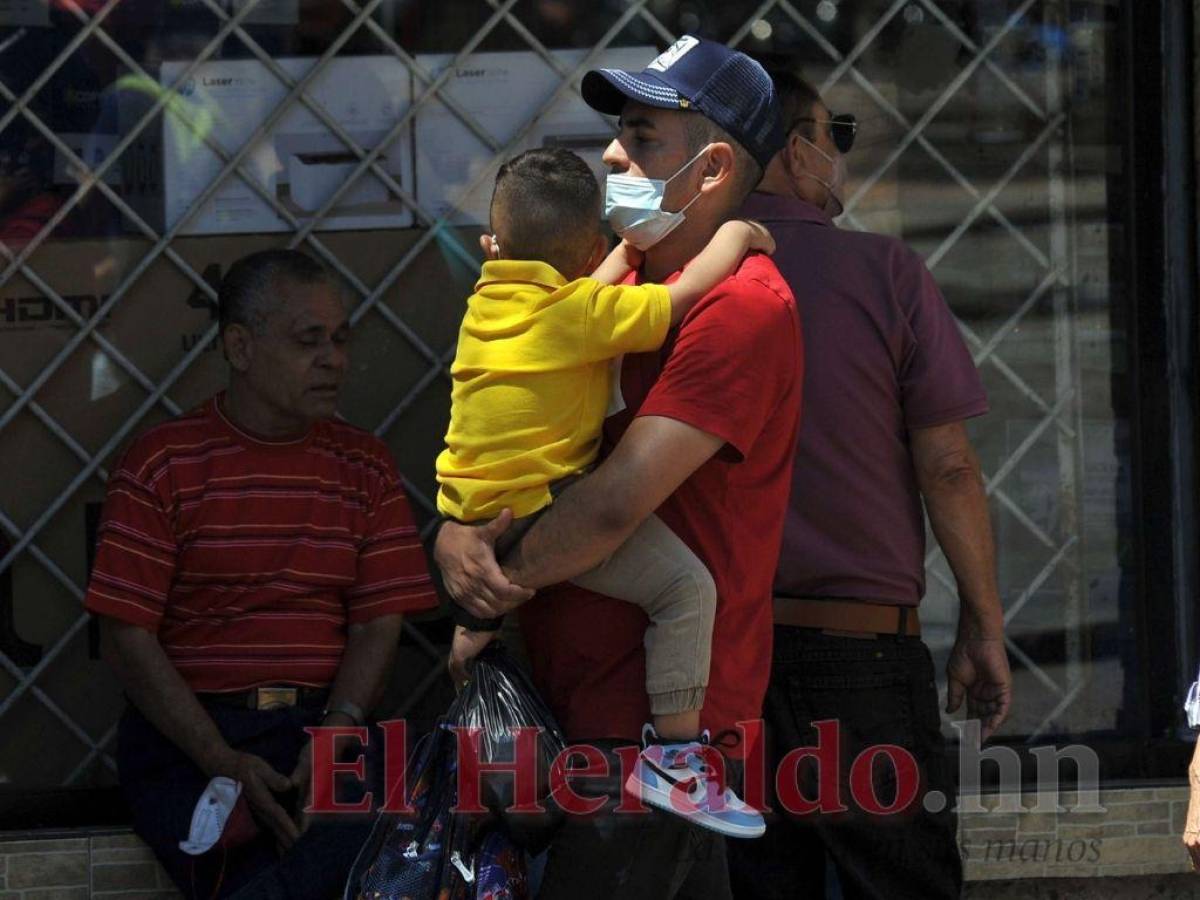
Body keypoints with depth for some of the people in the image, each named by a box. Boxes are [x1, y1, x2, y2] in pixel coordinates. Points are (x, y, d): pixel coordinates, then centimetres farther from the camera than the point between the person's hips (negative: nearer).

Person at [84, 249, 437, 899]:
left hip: (323, 727, 3)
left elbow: (378, 625, 8)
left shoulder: (363, 467, 15)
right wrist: (222, 762, -16)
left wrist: (338, 728, -14)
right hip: (185, 733, -3)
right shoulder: (163, 465, 3)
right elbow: (126, 638, -4)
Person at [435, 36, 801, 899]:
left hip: (654, 729, -9)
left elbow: (616, 502, -21)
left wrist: (495, 595, -9)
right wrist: (459, 531, -9)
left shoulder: (743, 306, -14)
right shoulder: (629, 286, 16)